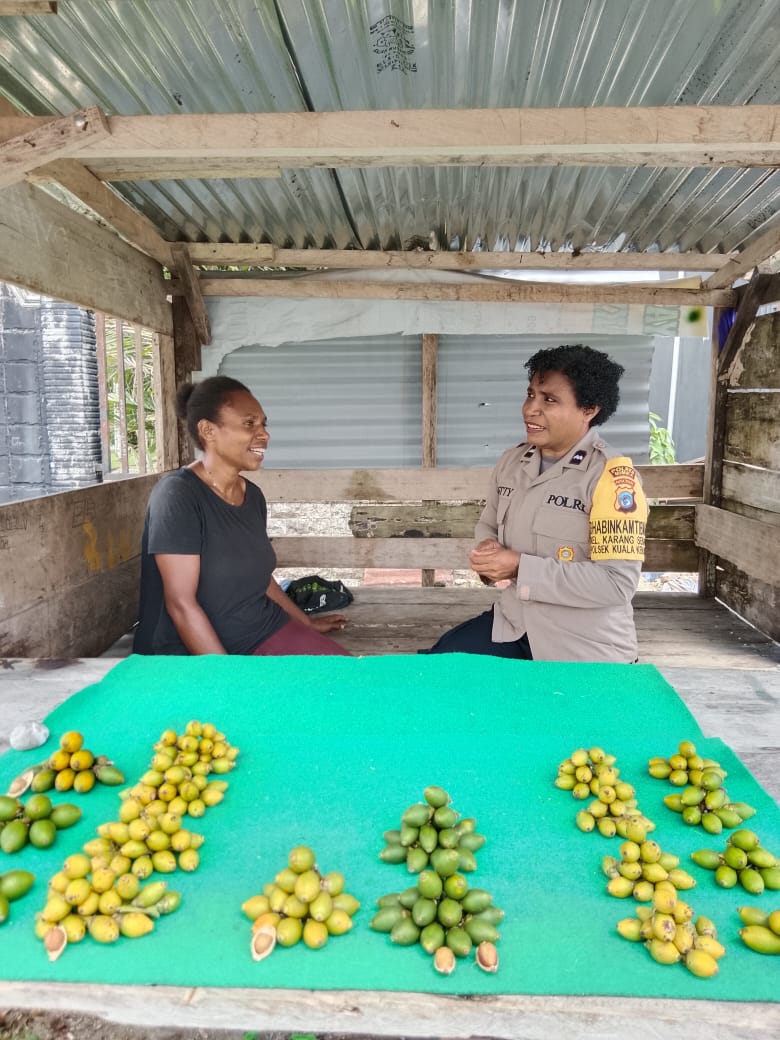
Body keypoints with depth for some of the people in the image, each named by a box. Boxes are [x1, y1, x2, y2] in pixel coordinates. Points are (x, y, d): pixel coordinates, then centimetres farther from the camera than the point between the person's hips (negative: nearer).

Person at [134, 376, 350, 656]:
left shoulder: (253, 495, 6)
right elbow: (181, 603, -18)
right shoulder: (178, 495, -15)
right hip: (198, 653, -6)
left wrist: (308, 622, 24)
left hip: (268, 632, 6)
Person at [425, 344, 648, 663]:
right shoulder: (511, 461, 1)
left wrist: (520, 567, -24)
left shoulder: (611, 476, -19)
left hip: (586, 650, -5)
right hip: (514, 624, 6)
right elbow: (488, 525, 16)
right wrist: (488, 553, -8)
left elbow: (617, 582, -24)